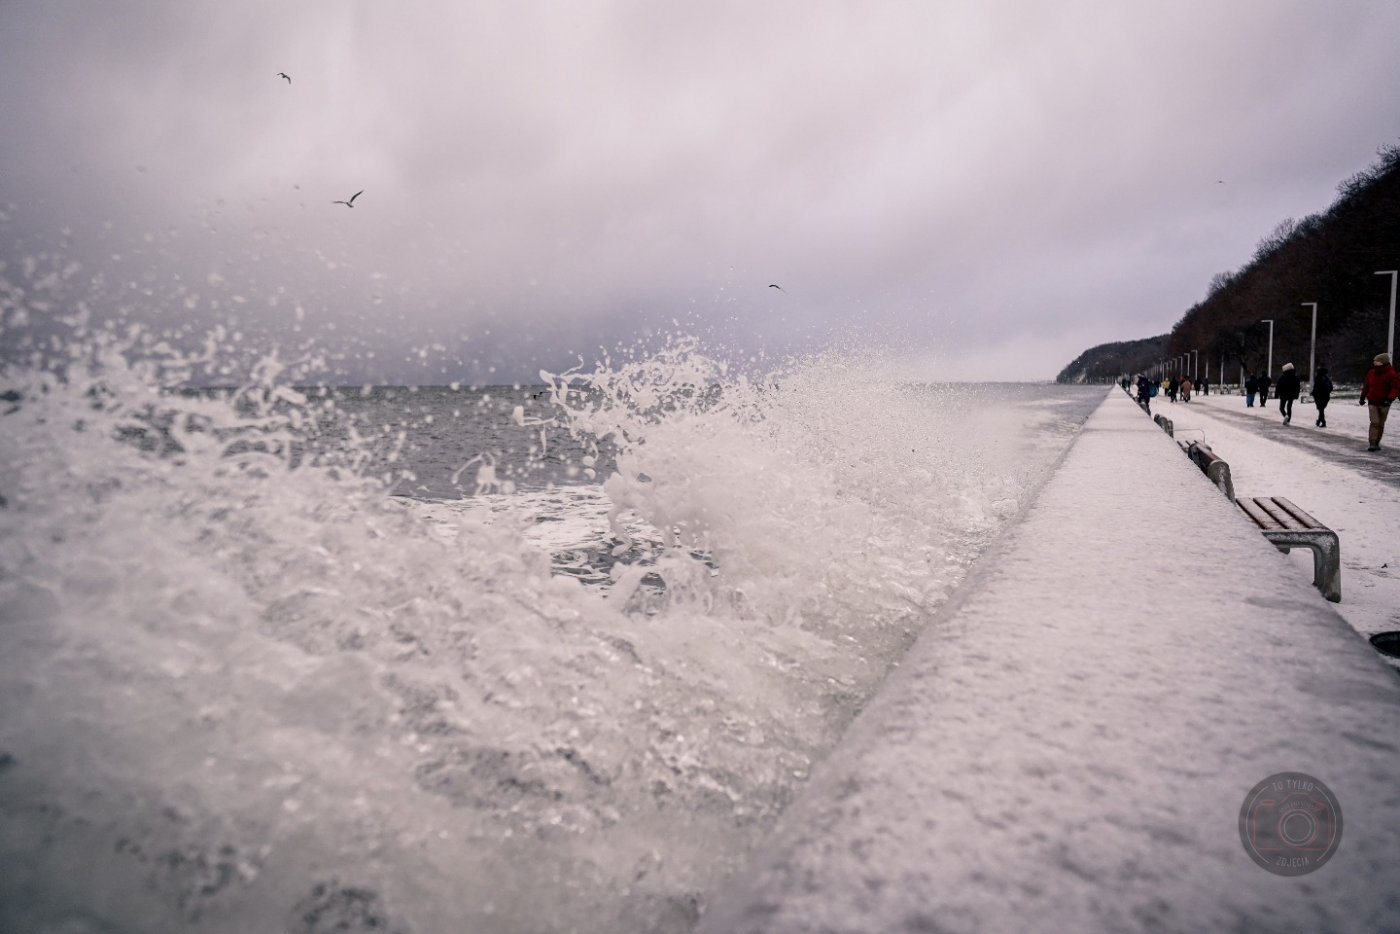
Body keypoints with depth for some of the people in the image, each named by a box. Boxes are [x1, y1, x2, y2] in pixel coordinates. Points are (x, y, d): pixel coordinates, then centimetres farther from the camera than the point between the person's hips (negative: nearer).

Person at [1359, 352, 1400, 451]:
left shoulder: (1391, 374, -9)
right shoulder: (1371, 373, 3)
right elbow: (1366, 386, 15)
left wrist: (1390, 399, -25)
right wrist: (1362, 397, 16)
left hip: (1384, 403, -1)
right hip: (1373, 402, 1)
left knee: (1381, 424, 9)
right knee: (1375, 423, -10)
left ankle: (1377, 443, 19)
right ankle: (1373, 444, -15)